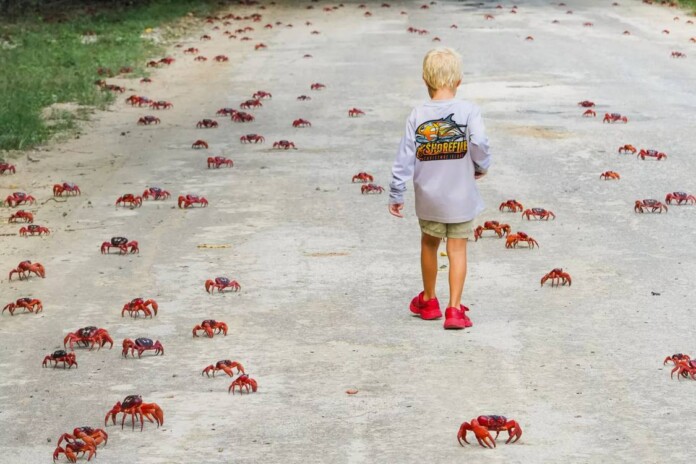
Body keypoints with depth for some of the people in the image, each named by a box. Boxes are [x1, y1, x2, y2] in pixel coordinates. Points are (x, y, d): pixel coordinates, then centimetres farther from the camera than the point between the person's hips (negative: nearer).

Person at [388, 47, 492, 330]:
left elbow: (405, 158, -5)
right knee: (457, 250, 4)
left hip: (428, 198, 2)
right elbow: (479, 143, -25)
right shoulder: (468, 111, -12)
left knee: (429, 245, 20)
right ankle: (454, 309, -1)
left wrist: (396, 194, 2)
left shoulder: (417, 116, -6)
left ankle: (428, 301, 33)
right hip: (460, 197, -2)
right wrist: (482, 167, -3)